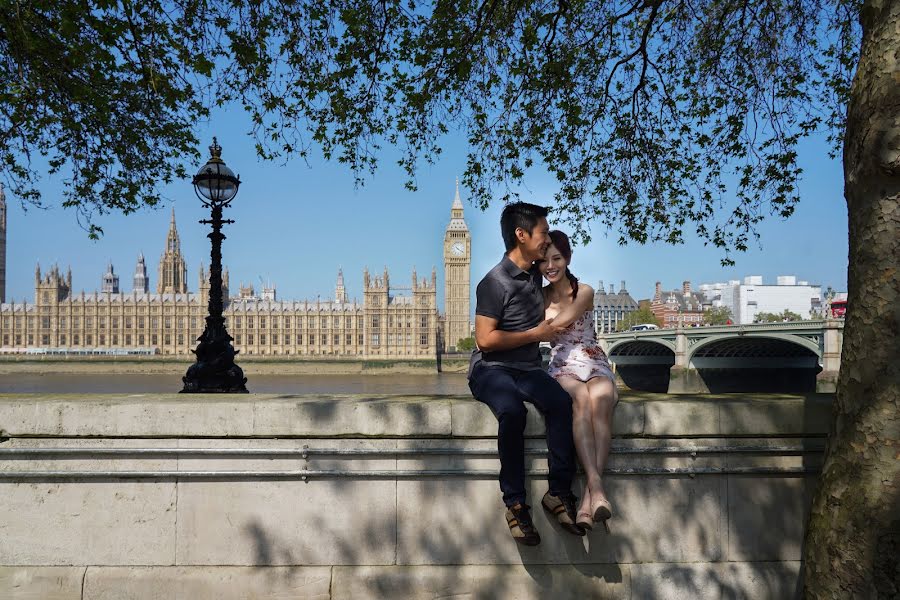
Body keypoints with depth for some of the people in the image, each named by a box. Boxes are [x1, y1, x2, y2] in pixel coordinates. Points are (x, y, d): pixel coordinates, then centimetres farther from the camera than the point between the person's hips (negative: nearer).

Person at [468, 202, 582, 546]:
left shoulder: (535, 275, 14)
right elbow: (485, 340, -15)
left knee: (561, 401, -27)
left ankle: (559, 493, -21)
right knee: (513, 410, -37)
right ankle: (515, 503, -25)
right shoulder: (495, 282, -10)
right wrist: (535, 333, -9)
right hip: (491, 369, -6)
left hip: (527, 369, 6)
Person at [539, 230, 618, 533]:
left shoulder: (584, 292, 2)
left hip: (594, 365, -1)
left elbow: (556, 325, -10)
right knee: (580, 398, -37)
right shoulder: (541, 295, 13)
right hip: (562, 368, 1)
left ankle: (588, 497, -44)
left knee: (600, 399, -38)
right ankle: (596, 486, -47)